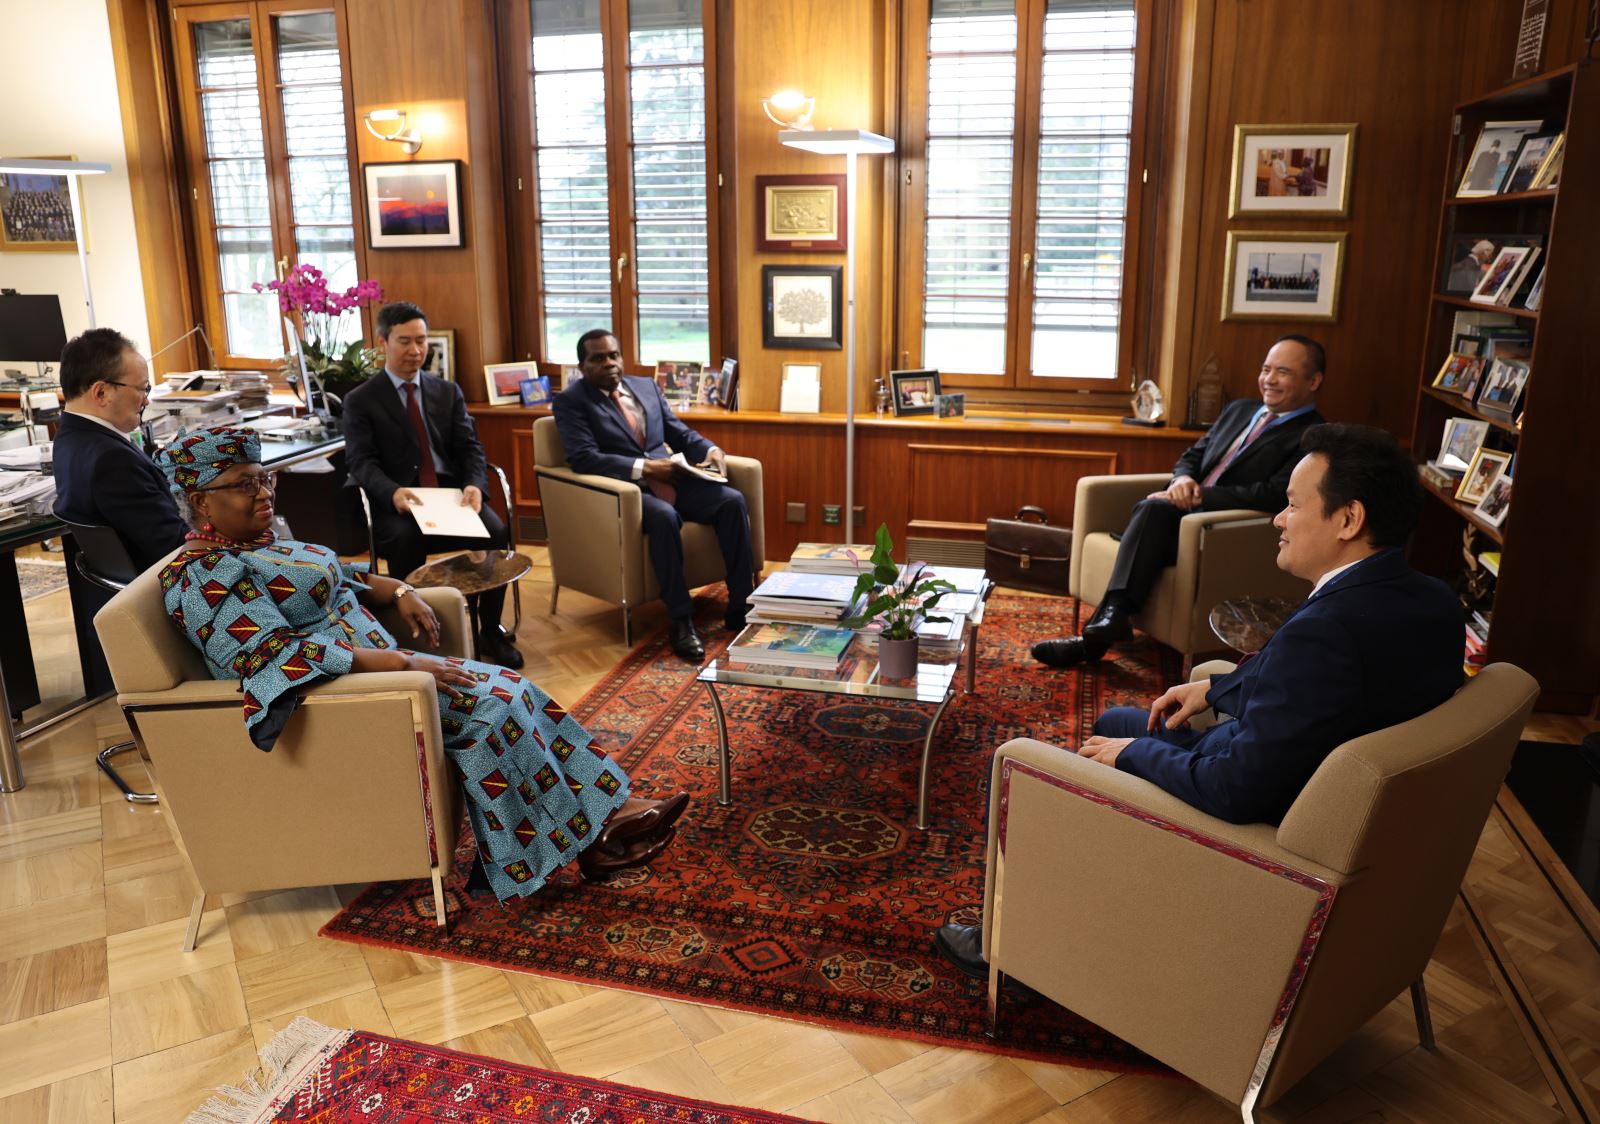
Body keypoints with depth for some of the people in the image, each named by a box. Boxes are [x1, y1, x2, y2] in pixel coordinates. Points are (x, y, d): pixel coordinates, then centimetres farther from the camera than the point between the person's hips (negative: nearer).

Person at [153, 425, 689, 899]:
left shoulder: (257, 544, 14)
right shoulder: (201, 576, -14)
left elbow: (333, 576, 26)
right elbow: (280, 656, -24)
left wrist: (399, 591, 6)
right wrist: (404, 663, -27)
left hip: (367, 662, 9)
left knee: (504, 691, -7)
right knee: (487, 703, -20)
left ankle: (608, 809, -8)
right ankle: (584, 837, -9)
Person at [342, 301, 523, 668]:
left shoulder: (448, 392, 16)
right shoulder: (360, 400, 5)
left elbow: (469, 447, 8)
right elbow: (361, 461, -6)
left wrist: (474, 484, -15)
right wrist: (393, 492, -28)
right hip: (396, 502, -3)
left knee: (496, 533, -25)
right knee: (406, 540, -36)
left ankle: (490, 630, -8)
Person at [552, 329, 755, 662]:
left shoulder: (646, 386, 18)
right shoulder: (571, 401, 0)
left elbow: (680, 433, 19)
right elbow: (584, 458, -14)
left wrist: (711, 450, -3)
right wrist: (645, 467, -22)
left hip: (672, 479, 6)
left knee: (732, 501, -18)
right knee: (665, 516, -37)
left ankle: (739, 607, -13)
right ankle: (681, 621, -27)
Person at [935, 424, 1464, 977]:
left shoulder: (1325, 630, -35)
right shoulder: (1430, 600, -5)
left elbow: (1237, 790, -32)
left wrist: (1134, 752, -17)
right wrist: (1215, 688, 9)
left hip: (1255, 822, -9)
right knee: (1115, 721, 28)